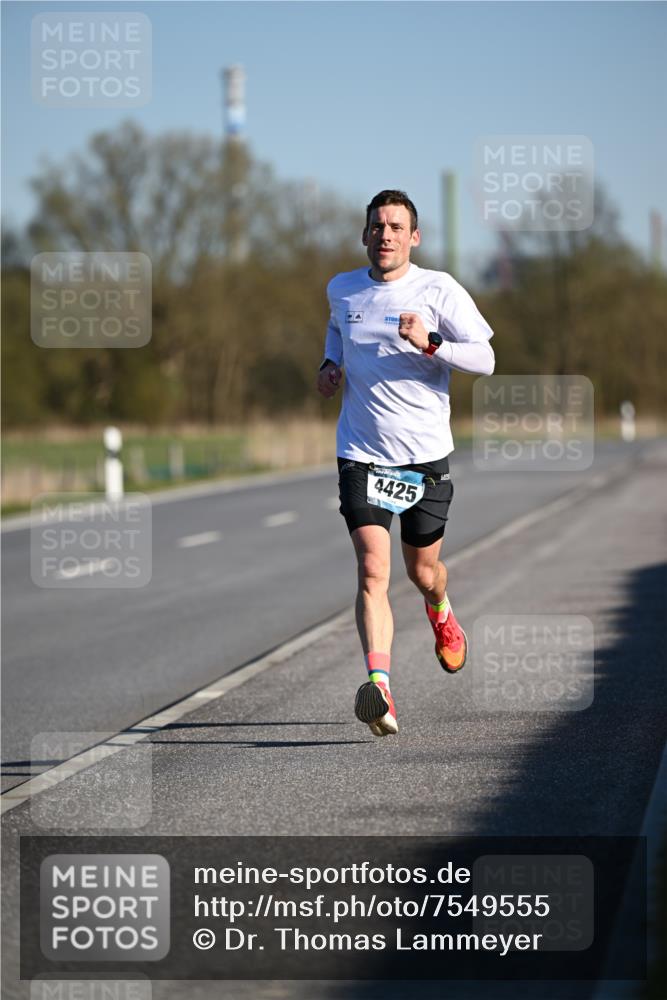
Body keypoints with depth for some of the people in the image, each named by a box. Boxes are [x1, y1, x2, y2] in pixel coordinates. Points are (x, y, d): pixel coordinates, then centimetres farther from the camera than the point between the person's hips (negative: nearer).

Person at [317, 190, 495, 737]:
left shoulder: (439, 290, -6)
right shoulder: (342, 290, 5)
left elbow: (485, 359, -9)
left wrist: (430, 343, -25)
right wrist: (330, 364, 10)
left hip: (426, 454, -1)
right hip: (362, 454, 1)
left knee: (422, 570, 14)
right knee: (373, 570, -17)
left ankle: (441, 614, 52)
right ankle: (379, 688, -29)